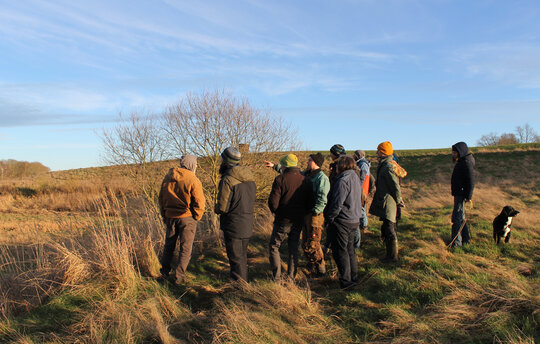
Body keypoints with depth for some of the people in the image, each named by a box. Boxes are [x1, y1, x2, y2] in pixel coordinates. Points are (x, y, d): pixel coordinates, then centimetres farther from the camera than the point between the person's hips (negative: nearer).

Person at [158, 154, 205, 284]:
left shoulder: (167, 178, 6)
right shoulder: (193, 180, -13)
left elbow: (161, 199, 12)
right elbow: (199, 203, -15)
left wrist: (164, 216, 19)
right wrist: (196, 218, 0)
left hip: (170, 217, 5)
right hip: (187, 218, -5)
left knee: (169, 245, 21)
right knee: (185, 248, 6)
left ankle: (164, 272, 28)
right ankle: (179, 277, 9)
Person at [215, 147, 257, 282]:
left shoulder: (227, 180, -20)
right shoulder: (250, 178, 4)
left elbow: (222, 208, -19)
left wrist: (216, 208, 2)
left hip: (234, 226, -7)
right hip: (248, 225, 7)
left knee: (236, 258, 4)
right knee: (242, 255, 22)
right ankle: (244, 281, 36)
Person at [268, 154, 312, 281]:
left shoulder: (280, 179, -14)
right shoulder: (306, 181, 2)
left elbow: (273, 203, -16)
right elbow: (309, 203, 7)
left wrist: (276, 212, 3)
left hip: (283, 221, -5)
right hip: (299, 222, 5)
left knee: (274, 246, 11)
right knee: (294, 248, 16)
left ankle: (277, 276, 10)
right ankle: (291, 277, 21)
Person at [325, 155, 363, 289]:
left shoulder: (343, 181, -21)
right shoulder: (355, 178, 10)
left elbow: (337, 204, -22)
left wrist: (329, 218, -12)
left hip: (341, 221, -9)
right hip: (354, 220, 9)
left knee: (340, 251, 2)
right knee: (350, 249, 19)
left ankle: (346, 281, 9)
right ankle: (354, 277, 28)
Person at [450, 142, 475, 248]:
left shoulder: (467, 162, -15)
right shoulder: (461, 161, 16)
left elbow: (471, 181, -20)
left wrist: (469, 196, -21)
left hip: (461, 194, -11)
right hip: (458, 193, 11)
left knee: (457, 218, -8)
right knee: (460, 217, 17)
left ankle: (456, 242, -5)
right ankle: (466, 239, 28)